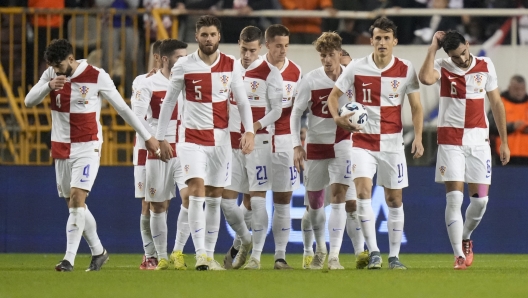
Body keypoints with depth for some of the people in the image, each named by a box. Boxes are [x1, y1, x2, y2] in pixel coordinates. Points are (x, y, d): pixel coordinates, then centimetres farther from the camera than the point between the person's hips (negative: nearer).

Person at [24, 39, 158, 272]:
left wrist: (147, 136, 2)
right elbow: (29, 102, -6)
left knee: (77, 198, -18)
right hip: (61, 148, 5)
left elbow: (122, 108, -2)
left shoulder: (97, 77, -10)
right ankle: (98, 251, 25)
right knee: (73, 204, 9)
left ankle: (69, 259, -21)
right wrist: (49, 86, -24)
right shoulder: (51, 75, 2)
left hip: (87, 147, -5)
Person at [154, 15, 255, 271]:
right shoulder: (184, 66, -4)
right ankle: (200, 254, -19)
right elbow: (168, 102, 4)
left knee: (214, 199, 7)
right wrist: (160, 139, 3)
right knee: (197, 192, -16)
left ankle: (210, 255, 14)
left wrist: (249, 131, -11)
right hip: (191, 138, -2)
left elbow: (242, 101, 4)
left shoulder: (231, 66, 0)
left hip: (220, 139, 2)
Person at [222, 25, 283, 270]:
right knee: (226, 199, 4)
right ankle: (244, 240, 28)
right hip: (232, 142, 5)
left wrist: (256, 126, -24)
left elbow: (277, 110, -9)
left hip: (258, 142, -5)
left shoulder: (269, 73, -5)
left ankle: (256, 255, 0)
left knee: (257, 199, -6)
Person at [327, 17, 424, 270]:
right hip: (362, 141, -1)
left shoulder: (405, 70, -2)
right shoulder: (356, 68, -3)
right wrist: (338, 118, -15)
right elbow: (333, 96, 5)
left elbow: (416, 107, 3)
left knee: (394, 199, 4)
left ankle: (394, 256, 15)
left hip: (392, 143, 1)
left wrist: (418, 137, -10)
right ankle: (373, 252, -17)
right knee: (363, 191, -19)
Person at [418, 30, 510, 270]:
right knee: (454, 198, -9)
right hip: (450, 141, -2)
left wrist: (504, 142, 10)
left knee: (480, 200, 1)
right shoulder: (442, 68, -5)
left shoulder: (485, 66, 3)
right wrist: (433, 48, -19)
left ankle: (465, 238, 29)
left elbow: (496, 103, 10)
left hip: (479, 141, 2)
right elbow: (425, 78, -30)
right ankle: (459, 255, -4)